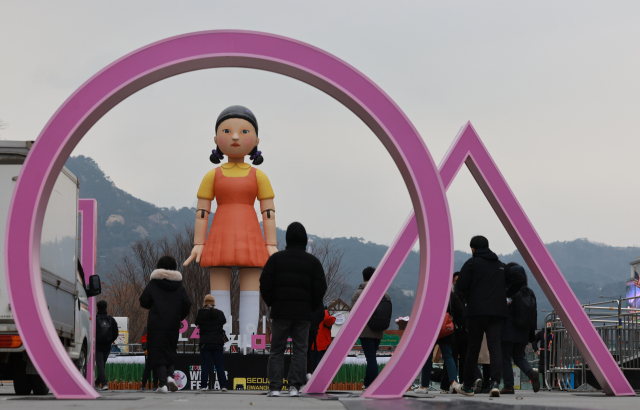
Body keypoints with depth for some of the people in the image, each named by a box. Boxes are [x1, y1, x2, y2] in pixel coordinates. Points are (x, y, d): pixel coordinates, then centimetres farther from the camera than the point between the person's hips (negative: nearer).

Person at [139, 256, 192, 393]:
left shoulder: (153, 284, -1)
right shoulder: (179, 286, 5)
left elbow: (143, 302, -4)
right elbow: (187, 305, 0)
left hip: (156, 325, -2)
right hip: (173, 325, 2)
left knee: (158, 353, -1)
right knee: (171, 350, 17)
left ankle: (163, 383, -9)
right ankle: (170, 375, -5)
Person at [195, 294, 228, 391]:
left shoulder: (201, 313, -5)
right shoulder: (219, 313, -1)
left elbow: (197, 323, 4)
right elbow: (223, 321, 13)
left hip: (205, 343, -1)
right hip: (218, 343, 1)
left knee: (205, 364, 2)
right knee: (219, 364, 6)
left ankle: (204, 385, -2)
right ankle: (223, 385, 2)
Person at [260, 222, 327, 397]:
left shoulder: (276, 258, 1)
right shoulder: (312, 261, 3)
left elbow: (265, 284, -1)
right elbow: (320, 288, 0)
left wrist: (272, 303, 12)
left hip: (280, 311, 0)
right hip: (303, 313, 0)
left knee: (277, 350, 4)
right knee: (300, 350, 5)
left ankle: (275, 387, -2)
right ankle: (295, 386, -4)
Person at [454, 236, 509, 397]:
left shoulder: (472, 263, -1)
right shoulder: (501, 265, 15)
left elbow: (461, 285, -7)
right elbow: (508, 287, 18)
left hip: (478, 311, -3)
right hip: (498, 311, 3)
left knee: (473, 348, 5)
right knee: (495, 347, -3)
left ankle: (468, 386, 15)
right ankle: (495, 383, -20)